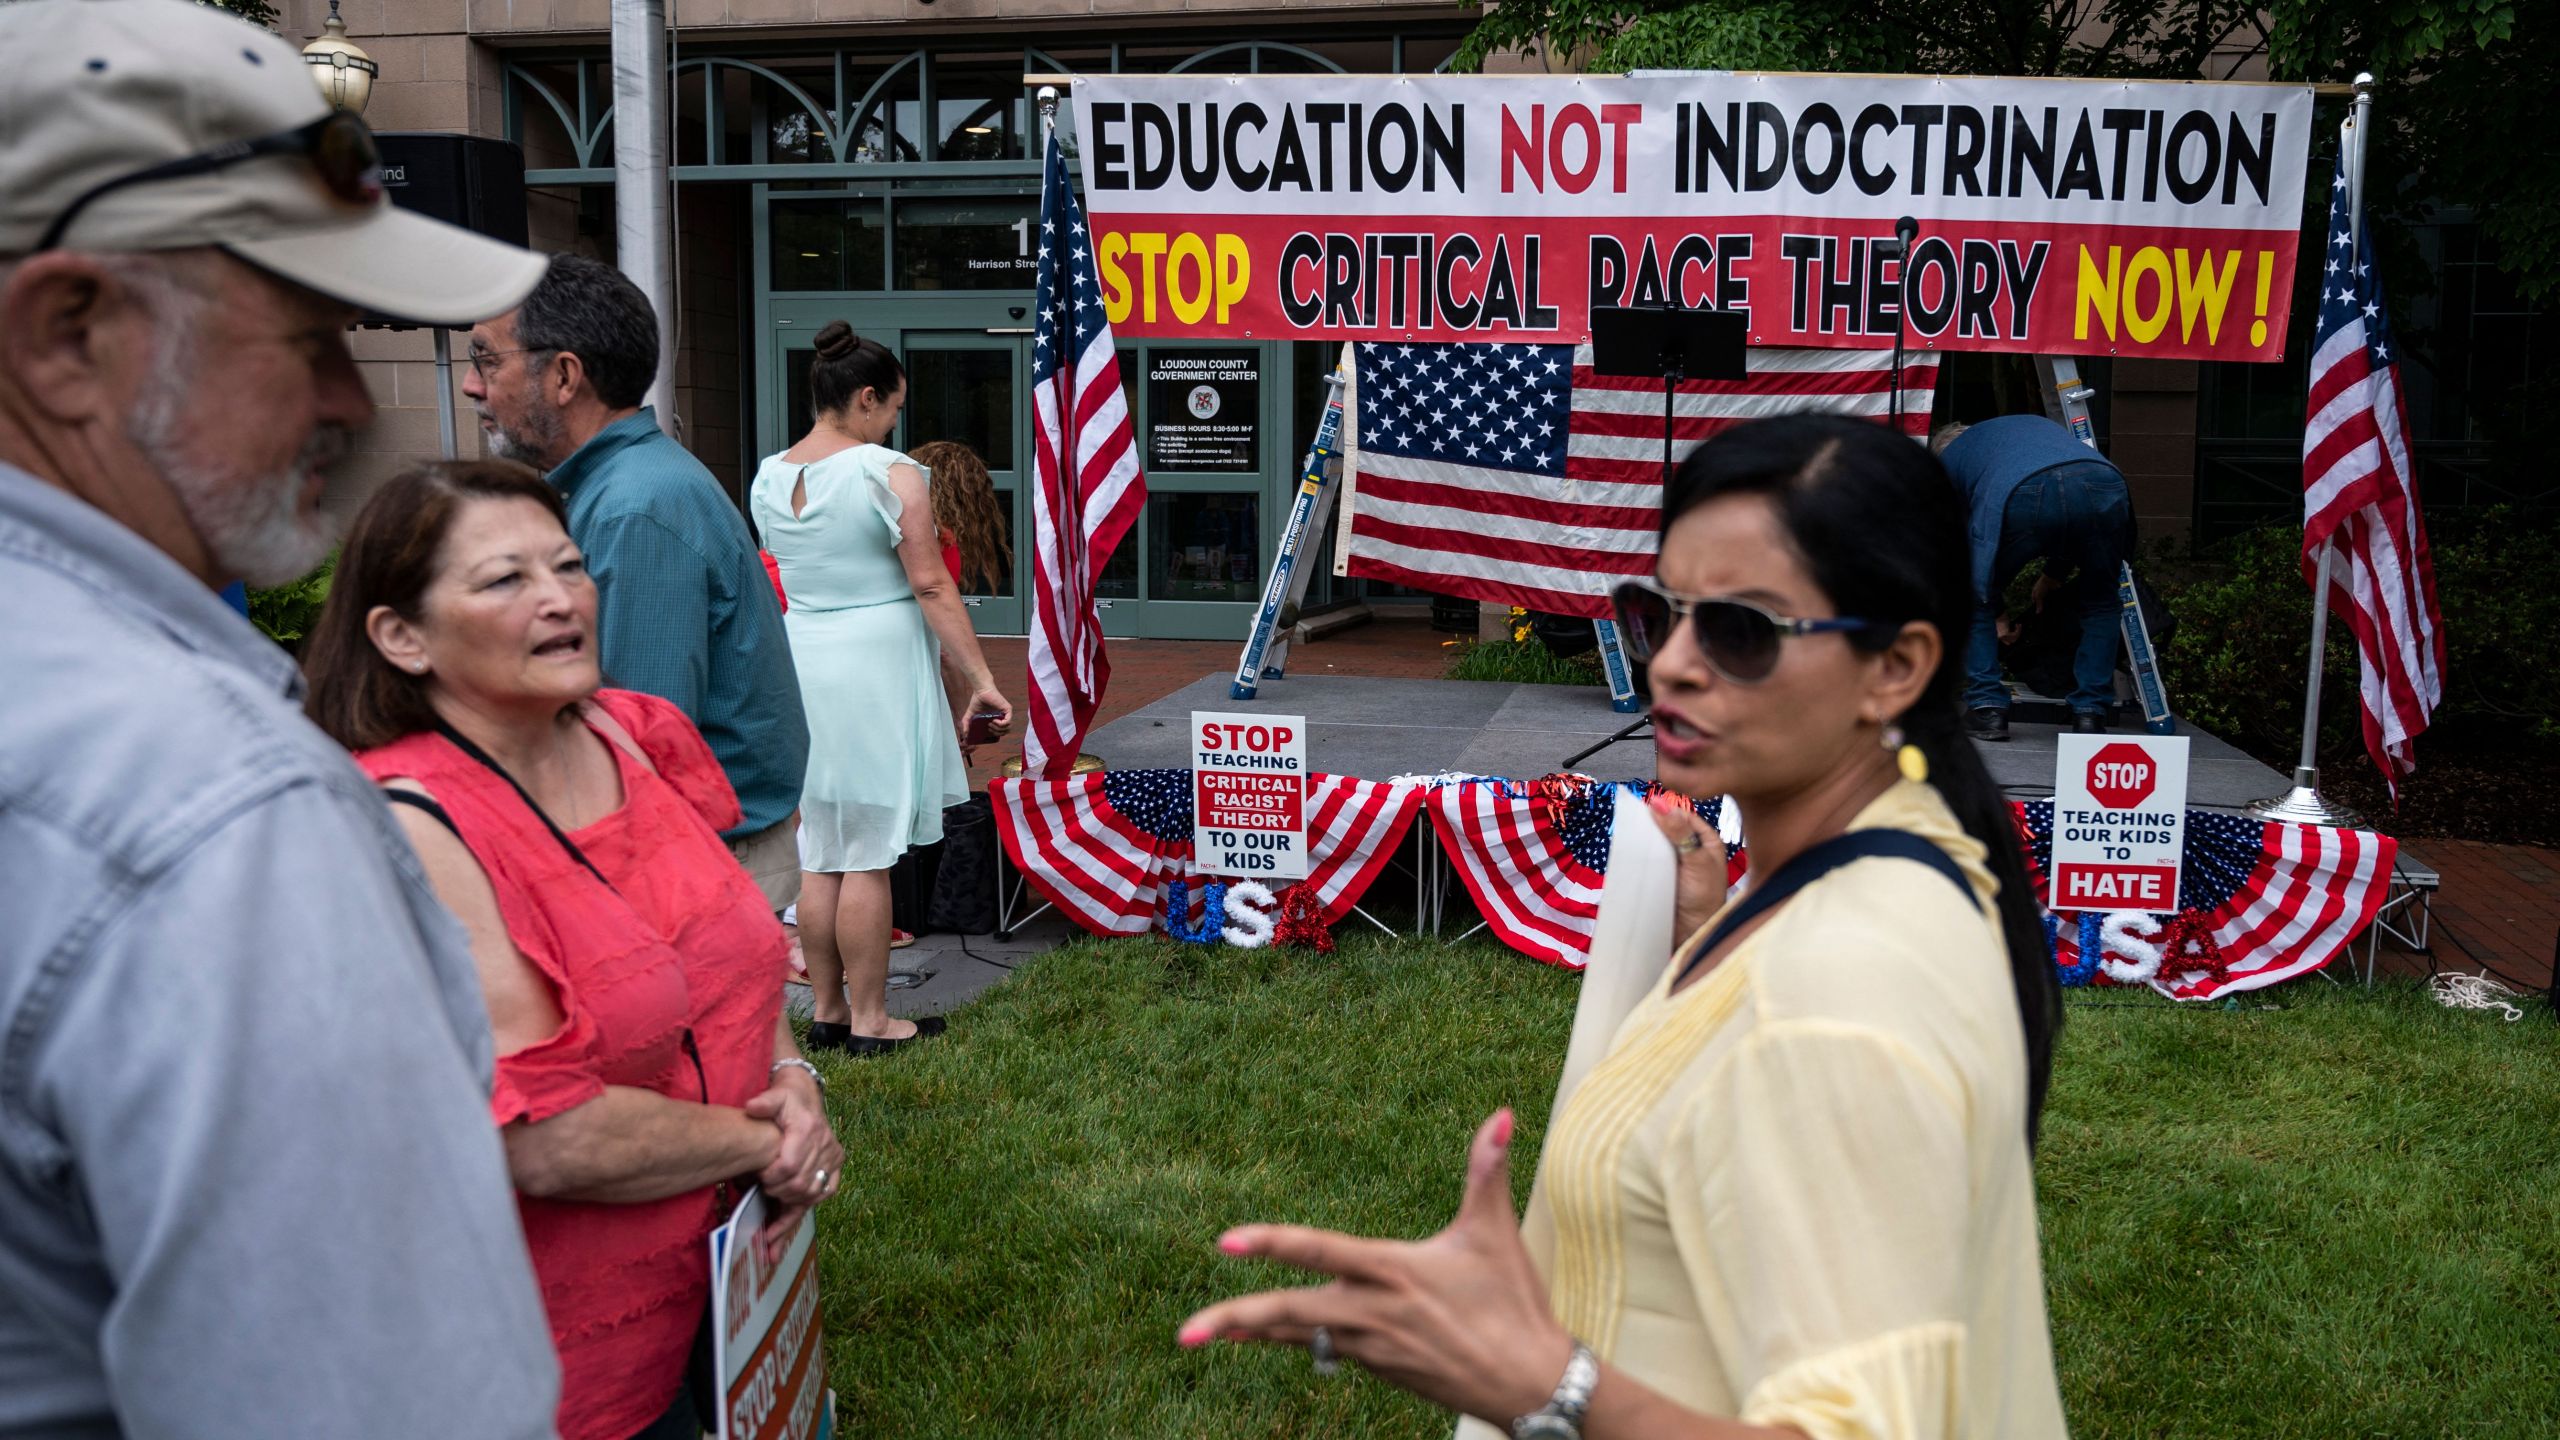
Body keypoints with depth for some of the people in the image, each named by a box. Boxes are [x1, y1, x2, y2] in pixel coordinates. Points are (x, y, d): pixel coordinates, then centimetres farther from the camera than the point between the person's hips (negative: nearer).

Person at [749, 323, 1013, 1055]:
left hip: (801, 662, 6)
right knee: (869, 858, -1)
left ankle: (825, 1010, 21)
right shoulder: (890, 474, -12)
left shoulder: (768, 479, 8)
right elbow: (932, 587, -14)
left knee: (819, 856, 12)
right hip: (877, 665, -6)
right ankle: (869, 1021, 7)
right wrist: (981, 680, -11)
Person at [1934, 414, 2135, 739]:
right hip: (2105, 484, 3)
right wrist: (2053, 573, 64)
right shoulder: (2036, 423, 47)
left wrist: (1995, 614, 51)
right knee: (2099, 602, 27)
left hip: (2024, 495, -3)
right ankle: (2090, 714, 22)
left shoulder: (1948, 459, 35)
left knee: (1976, 599, 21)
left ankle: (1987, 709, 15)